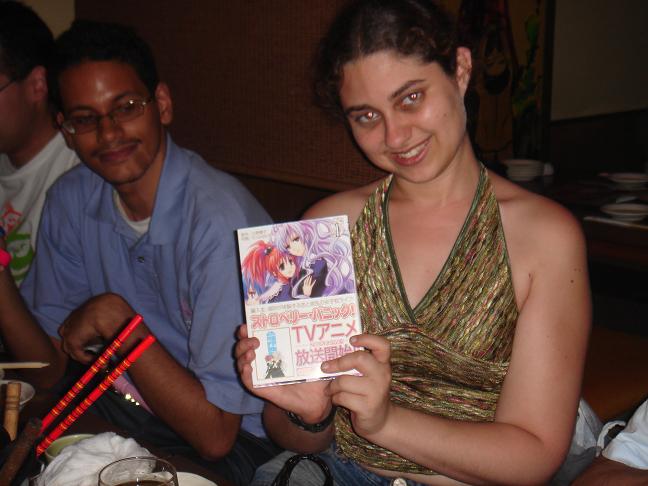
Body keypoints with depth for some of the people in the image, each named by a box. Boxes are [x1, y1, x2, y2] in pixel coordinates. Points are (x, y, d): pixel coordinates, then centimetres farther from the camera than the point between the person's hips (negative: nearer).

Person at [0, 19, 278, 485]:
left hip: (238, 438, -5)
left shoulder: (220, 220, -26)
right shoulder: (70, 202, -3)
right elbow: (49, 369, 3)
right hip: (126, 403, 5)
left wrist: (116, 319, -24)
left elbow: (215, 435, -24)